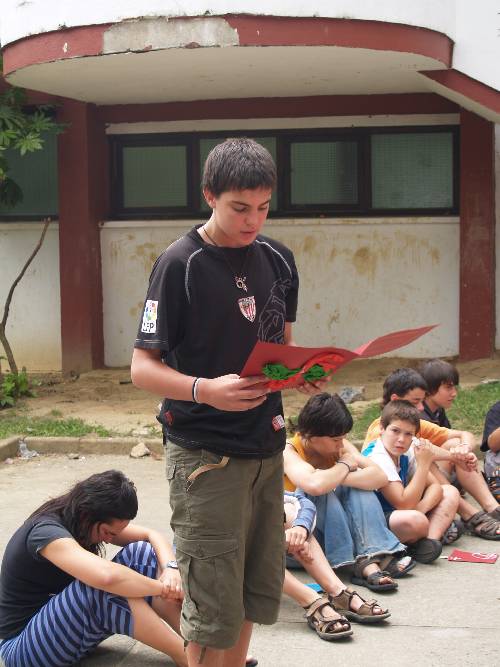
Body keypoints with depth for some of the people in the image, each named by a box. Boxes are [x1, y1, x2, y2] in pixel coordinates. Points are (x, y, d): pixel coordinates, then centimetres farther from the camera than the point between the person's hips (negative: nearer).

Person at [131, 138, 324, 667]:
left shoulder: (278, 260, 7)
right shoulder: (180, 264, -12)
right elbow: (143, 367, -12)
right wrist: (205, 390, -29)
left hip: (266, 446, 6)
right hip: (205, 455, -6)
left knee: (257, 594, 14)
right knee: (214, 612, -2)